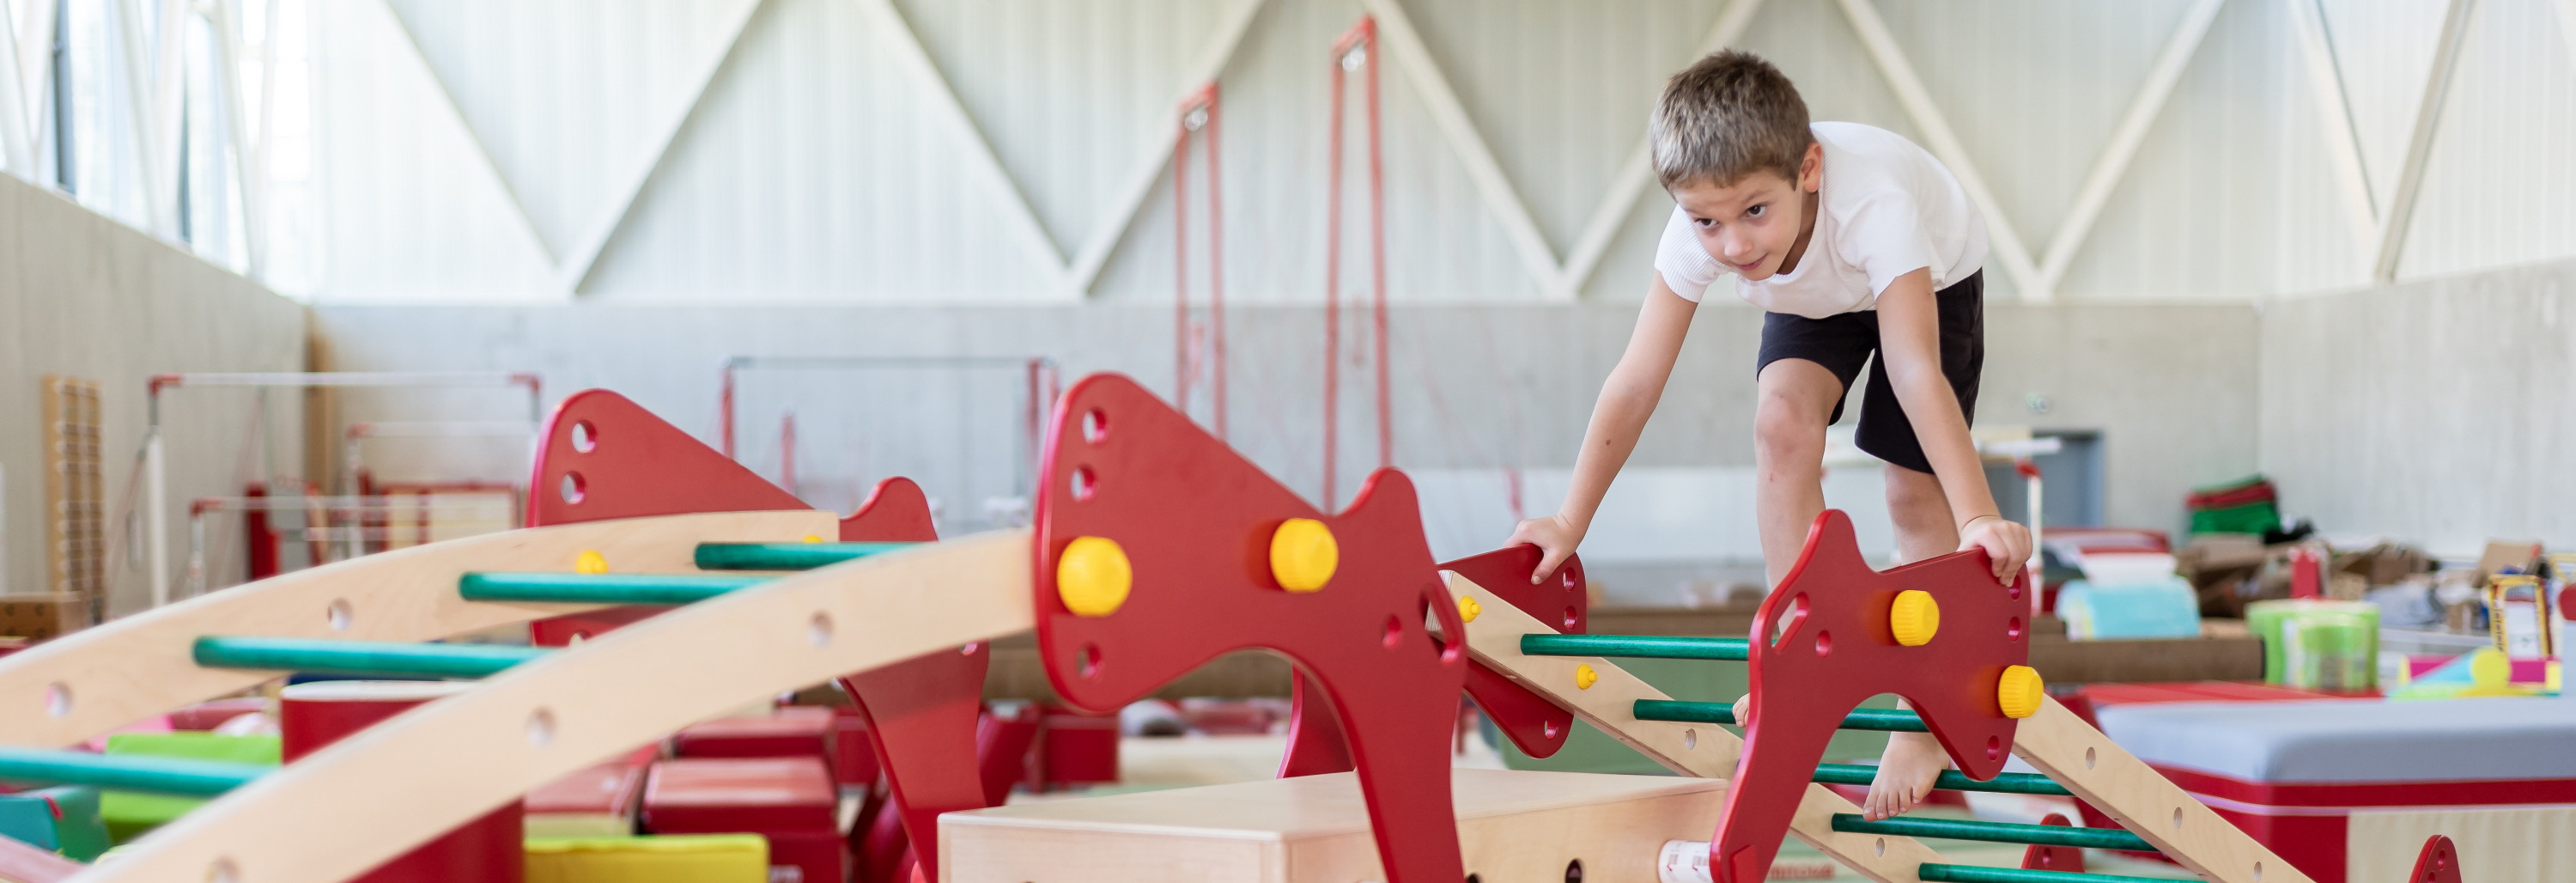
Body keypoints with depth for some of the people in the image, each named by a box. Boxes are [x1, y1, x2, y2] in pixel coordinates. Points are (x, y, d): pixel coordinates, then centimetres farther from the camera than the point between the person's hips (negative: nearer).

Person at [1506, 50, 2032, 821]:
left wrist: (1979, 519, -60)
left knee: (1917, 492, -7)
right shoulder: (1699, 234, -35)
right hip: (1814, 296, 3)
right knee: (1782, 418, -23)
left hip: (1931, 280, -3)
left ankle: (1927, 722, 10)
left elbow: (1915, 372, -53)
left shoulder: (1875, 206, -47)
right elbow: (1636, 382, -30)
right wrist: (1570, 523, -29)